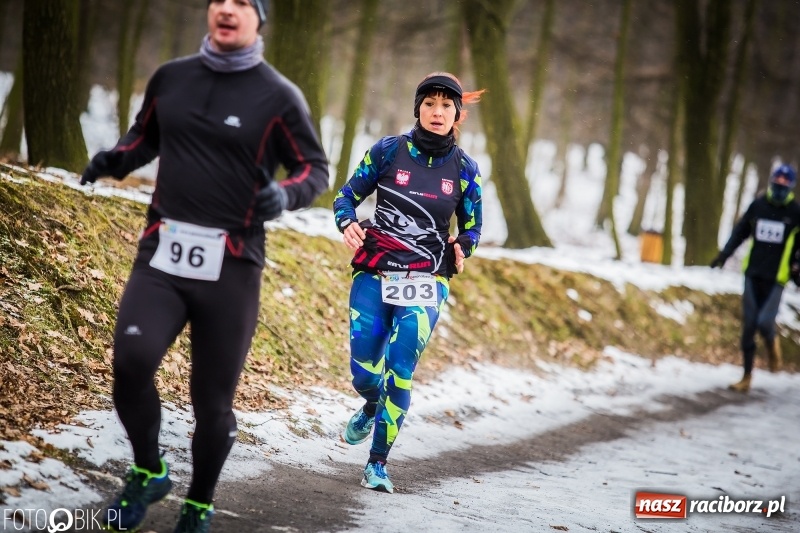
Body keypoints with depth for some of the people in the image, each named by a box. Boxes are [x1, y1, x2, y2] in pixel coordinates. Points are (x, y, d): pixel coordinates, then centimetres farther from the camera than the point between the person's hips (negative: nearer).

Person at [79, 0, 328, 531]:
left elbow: (316, 169, 5)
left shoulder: (278, 96, -1)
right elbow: (145, 136, 25)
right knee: (131, 361, -20)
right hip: (162, 254, 2)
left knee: (212, 400, 2)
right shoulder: (170, 78, 10)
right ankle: (148, 473, 5)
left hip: (231, 268, -2)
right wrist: (116, 159, 3)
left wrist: (286, 194, -17)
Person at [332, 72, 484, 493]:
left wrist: (461, 249, -10)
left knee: (399, 372, -11)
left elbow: (472, 226, 12)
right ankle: (371, 407, 36)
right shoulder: (388, 151, -2)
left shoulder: (464, 169, 3)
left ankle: (378, 463, 2)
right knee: (364, 371, -3)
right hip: (374, 275, 0)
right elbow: (347, 196, 6)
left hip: (425, 284, 0)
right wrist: (348, 224, -16)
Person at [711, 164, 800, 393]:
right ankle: (747, 377, 13)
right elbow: (740, 231, 15)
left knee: (764, 322, -16)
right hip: (753, 274, 3)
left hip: (776, 279, -3)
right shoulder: (757, 206, 5)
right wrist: (724, 254, 6)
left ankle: (772, 344, 21)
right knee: (748, 326, 3)